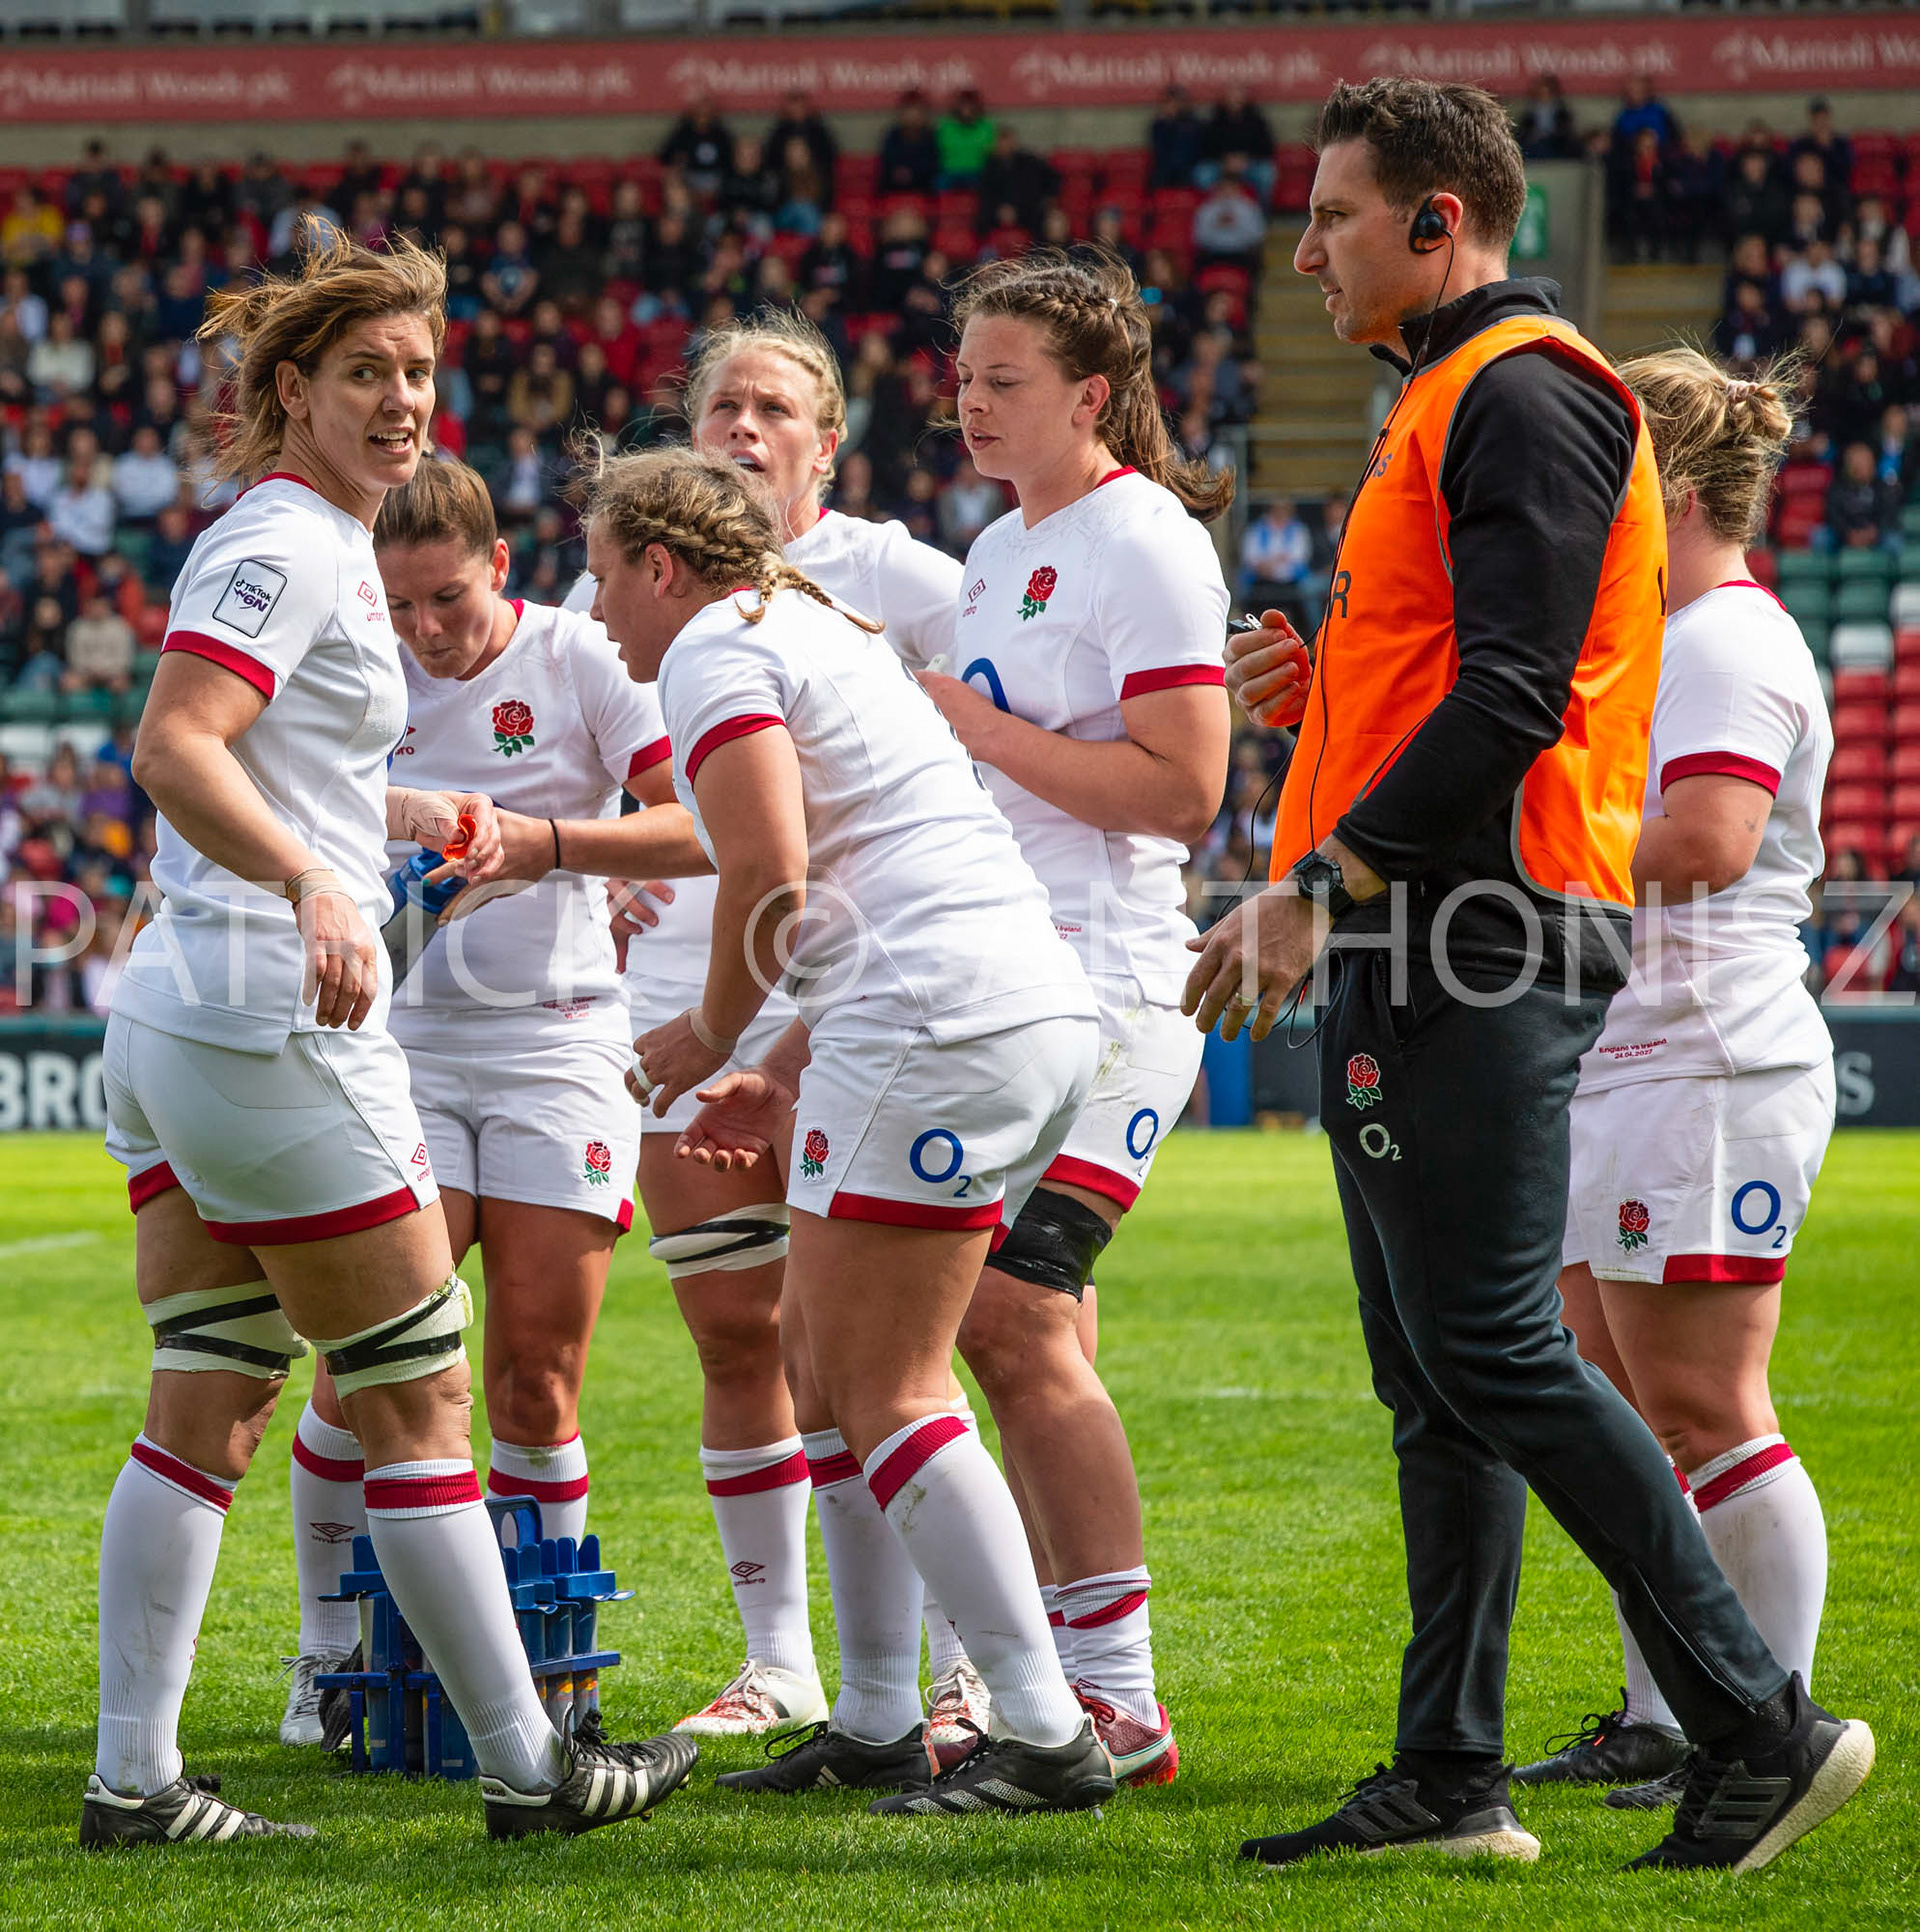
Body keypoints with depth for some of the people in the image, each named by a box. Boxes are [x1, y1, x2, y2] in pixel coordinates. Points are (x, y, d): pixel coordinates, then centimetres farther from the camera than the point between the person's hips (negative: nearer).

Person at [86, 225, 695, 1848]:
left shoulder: (315, 544, 18)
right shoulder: (287, 545, -12)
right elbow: (173, 750, -26)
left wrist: (398, 811, 32)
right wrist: (317, 886, -38)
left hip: (175, 1022, 10)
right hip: (276, 1027, -10)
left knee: (205, 1411, 8)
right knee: (416, 1406, -2)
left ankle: (134, 1779, 6)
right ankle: (525, 1766, 5)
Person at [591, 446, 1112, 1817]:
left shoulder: (716, 649, -2)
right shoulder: (825, 630, 28)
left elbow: (770, 873, -15)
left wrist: (713, 1033, 0)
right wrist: (782, 1073, 26)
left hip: (938, 1028, -10)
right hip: (1041, 1006, 10)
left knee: (879, 1391, -7)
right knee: (833, 1368, 15)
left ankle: (1049, 1738, -12)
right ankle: (883, 1726, 15)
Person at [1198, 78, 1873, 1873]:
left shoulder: (1526, 394, -11)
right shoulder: (1450, 401, 22)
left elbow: (1514, 694, -20)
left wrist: (1326, 883, -20)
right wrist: (1329, 682, 9)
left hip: (1477, 948, -11)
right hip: (1417, 953, 11)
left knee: (1495, 1356, -12)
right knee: (1434, 1379, 9)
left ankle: (1759, 1726, -10)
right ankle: (1449, 1776, 12)